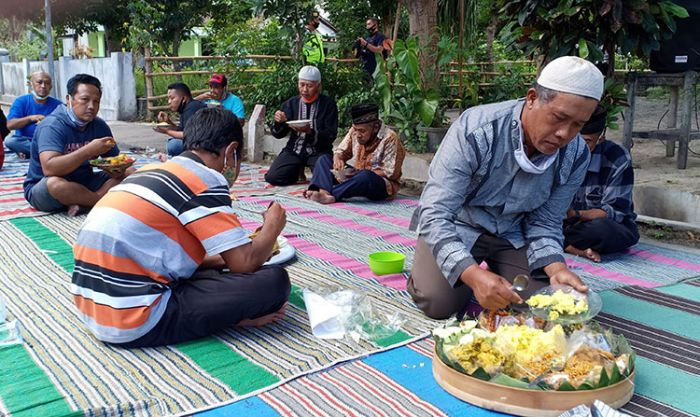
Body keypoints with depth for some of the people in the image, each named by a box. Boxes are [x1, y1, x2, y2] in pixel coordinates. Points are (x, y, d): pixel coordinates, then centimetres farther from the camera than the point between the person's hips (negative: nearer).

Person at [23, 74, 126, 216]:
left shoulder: (99, 126, 1)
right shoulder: (52, 126, -19)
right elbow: (49, 168, -34)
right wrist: (88, 151, -38)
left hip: (84, 184, 6)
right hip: (41, 190, -6)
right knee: (55, 183, -41)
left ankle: (80, 202, -23)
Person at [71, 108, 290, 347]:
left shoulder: (151, 172, 16)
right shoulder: (205, 180, -9)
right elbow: (245, 263, -9)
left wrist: (221, 260, 27)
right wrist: (273, 226, 10)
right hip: (136, 323, -10)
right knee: (274, 280, -12)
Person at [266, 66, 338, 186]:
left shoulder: (328, 104, -5)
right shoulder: (291, 103, 4)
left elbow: (331, 135, -9)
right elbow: (278, 134, 6)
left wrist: (310, 131, -27)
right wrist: (278, 122, -17)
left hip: (318, 151, -3)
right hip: (294, 150, 3)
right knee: (272, 177, -17)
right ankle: (298, 170, 13)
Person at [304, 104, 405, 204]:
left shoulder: (390, 139, -19)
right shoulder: (355, 130, -2)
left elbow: (390, 173, -20)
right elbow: (341, 151, 9)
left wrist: (358, 172, -24)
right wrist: (337, 159, -17)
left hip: (384, 185, -7)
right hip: (357, 176, 7)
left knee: (365, 176, -41)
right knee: (323, 159, -5)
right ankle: (324, 191, -32)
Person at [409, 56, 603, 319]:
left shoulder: (576, 156, -15)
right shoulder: (475, 130, -31)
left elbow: (544, 223, -6)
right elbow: (435, 215, -34)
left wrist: (556, 267, -28)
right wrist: (473, 275, -47)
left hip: (513, 235, 4)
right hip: (457, 227, -4)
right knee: (439, 302, -23)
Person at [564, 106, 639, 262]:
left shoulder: (618, 159, -15)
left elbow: (615, 211, -18)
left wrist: (575, 214, -35)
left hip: (615, 227, -3)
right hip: (571, 225, 4)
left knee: (601, 229, -41)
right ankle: (577, 250, -27)